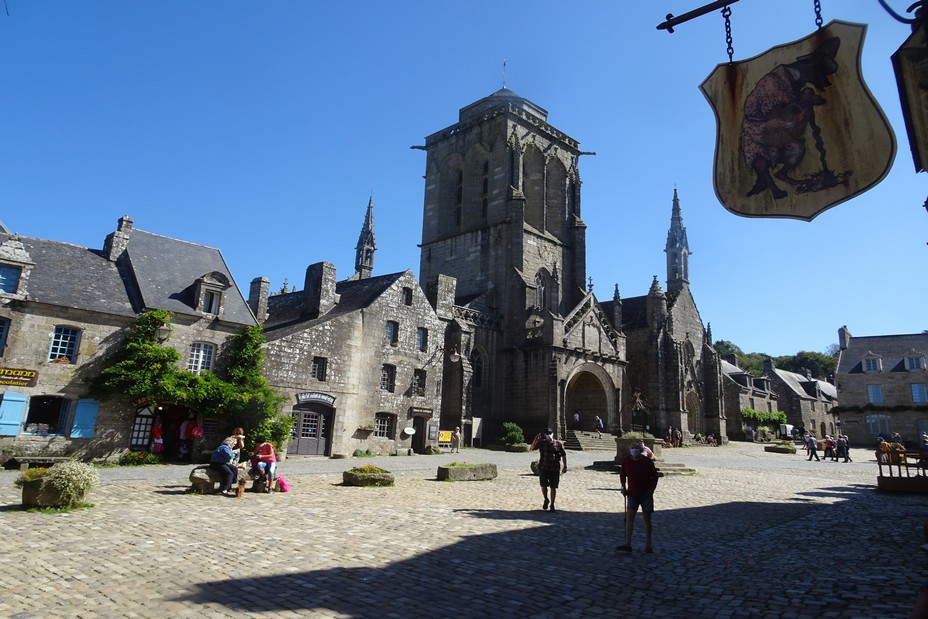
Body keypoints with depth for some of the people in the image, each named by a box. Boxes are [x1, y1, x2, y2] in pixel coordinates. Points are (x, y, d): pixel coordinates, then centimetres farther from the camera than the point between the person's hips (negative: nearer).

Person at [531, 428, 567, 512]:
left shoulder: (558, 443, 3)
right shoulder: (542, 442, 2)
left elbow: (564, 455, 9)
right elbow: (533, 447, -9)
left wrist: (565, 466, 4)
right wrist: (535, 439, -24)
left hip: (555, 469, 0)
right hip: (543, 468, 0)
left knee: (553, 487, 4)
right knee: (544, 486, -4)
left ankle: (552, 505, 18)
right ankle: (546, 500, 25)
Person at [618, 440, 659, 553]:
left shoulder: (648, 461, -11)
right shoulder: (626, 460, -5)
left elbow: (654, 476, -2)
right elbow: (622, 474, 10)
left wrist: (651, 489, -10)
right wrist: (623, 487, 1)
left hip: (646, 494, -2)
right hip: (632, 493, 2)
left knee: (646, 518, 5)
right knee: (629, 517, -6)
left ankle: (648, 545, 17)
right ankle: (627, 544, -6)